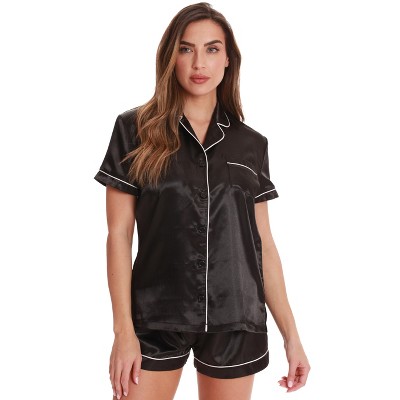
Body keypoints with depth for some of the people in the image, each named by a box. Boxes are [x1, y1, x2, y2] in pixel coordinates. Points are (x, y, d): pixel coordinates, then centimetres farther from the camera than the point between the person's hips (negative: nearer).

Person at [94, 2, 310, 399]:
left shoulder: (251, 145, 4)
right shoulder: (136, 130, -2)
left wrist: (291, 334, 4)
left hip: (236, 321, 2)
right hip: (156, 320, -2)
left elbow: (263, 244, 6)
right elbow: (119, 234, -4)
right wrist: (123, 329, -9)